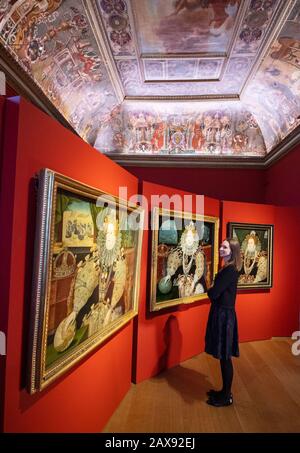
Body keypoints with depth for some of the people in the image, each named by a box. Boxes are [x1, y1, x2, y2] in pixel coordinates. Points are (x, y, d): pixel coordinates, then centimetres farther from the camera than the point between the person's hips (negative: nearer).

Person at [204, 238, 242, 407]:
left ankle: (227, 397, 20)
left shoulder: (230, 270, -20)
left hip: (224, 316, -9)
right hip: (221, 313, 9)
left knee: (225, 357, 4)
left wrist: (209, 290, 0)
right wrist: (212, 291, -7)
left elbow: (213, 293, -21)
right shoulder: (228, 268, 10)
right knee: (223, 357, 18)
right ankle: (225, 391, 33)